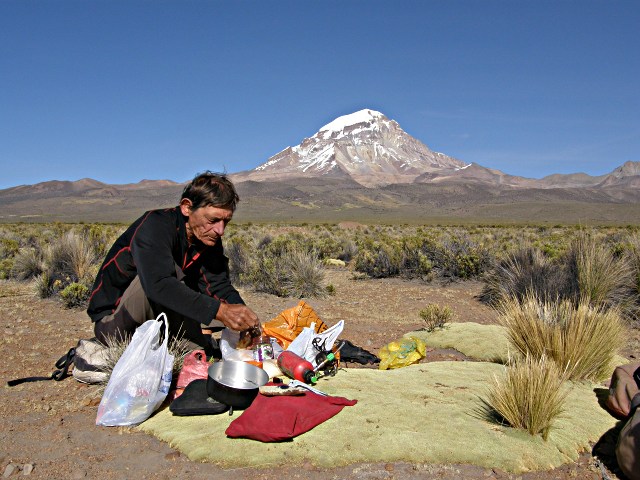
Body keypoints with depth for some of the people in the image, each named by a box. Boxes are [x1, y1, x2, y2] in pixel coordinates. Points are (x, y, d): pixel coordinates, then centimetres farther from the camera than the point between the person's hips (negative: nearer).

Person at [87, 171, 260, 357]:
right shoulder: (155, 225, -25)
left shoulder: (209, 238, -3)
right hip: (112, 324, -6)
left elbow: (220, 287, -8)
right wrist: (219, 310, -49)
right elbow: (159, 285, -41)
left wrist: (241, 312, -29)